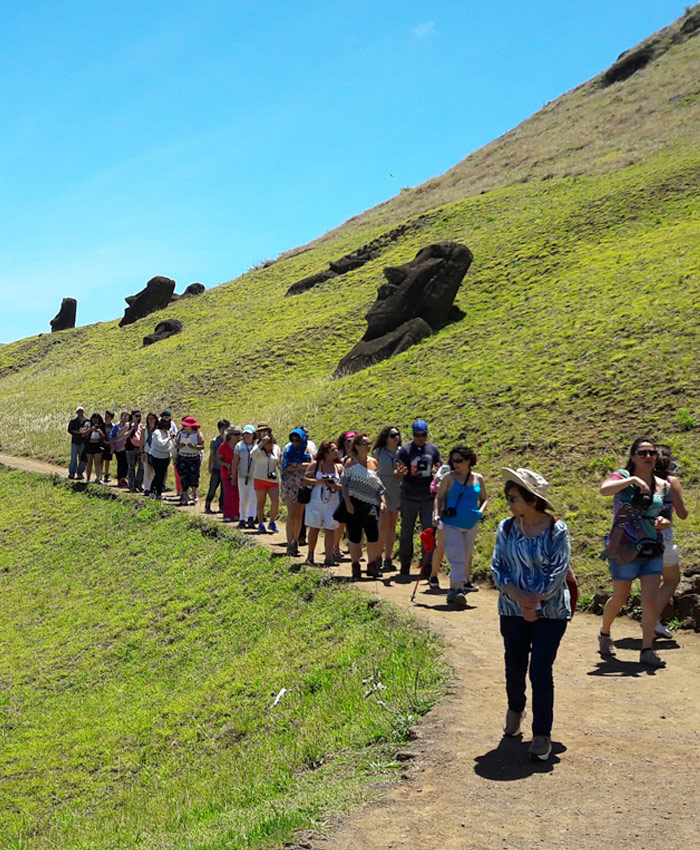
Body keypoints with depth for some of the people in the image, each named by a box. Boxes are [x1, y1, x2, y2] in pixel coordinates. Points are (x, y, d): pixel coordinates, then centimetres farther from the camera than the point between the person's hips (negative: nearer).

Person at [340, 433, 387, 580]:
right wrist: (348, 502, -12)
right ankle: (355, 566, 16)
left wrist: (382, 501, 1)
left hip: (370, 505, 3)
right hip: (354, 504, -3)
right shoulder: (351, 462, 0)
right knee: (354, 537, 4)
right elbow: (344, 484, -3)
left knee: (374, 536, -2)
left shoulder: (373, 462, 10)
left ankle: (372, 565, 14)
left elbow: (379, 484, 13)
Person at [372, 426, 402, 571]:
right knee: (383, 524, -13)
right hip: (382, 490, -3)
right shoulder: (378, 452, -1)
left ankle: (388, 559, 14)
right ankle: (378, 557, 0)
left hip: (397, 491, 3)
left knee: (392, 526, 7)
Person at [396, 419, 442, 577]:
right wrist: (399, 472, -31)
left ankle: (428, 564, 7)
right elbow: (398, 473, -6)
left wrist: (436, 471, -13)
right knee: (406, 532, 7)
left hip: (428, 498, 2)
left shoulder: (433, 449, 5)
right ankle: (405, 564, 19)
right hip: (409, 498, -1)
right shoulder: (405, 450, -3)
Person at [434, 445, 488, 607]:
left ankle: (465, 582, 33)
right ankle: (457, 590, -18)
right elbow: (439, 497, 1)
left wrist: (481, 511, -6)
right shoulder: (449, 477, -4)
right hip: (452, 524, -4)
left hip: (471, 524, 4)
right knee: (457, 557, -12)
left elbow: (484, 499, 13)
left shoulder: (478, 479, 4)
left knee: (466, 556, 17)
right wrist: (437, 514, -13)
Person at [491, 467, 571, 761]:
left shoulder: (557, 530, -11)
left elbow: (558, 572, -12)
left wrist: (534, 602, -17)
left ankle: (542, 734, 8)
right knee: (514, 667, 14)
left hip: (550, 611, -3)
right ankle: (515, 709, 43)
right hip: (513, 611, 3)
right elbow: (497, 569, -2)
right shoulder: (506, 528, -2)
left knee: (541, 672, -6)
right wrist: (519, 598, -16)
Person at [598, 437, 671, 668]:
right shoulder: (623, 476, -7)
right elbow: (604, 489, -28)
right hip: (625, 547, -4)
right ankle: (604, 633, 35)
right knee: (620, 598, 10)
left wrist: (664, 523, -6)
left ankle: (647, 650, 2)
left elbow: (664, 515, 16)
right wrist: (632, 480, -32)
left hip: (653, 549, 4)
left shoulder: (663, 485, 6)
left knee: (651, 599, -4)